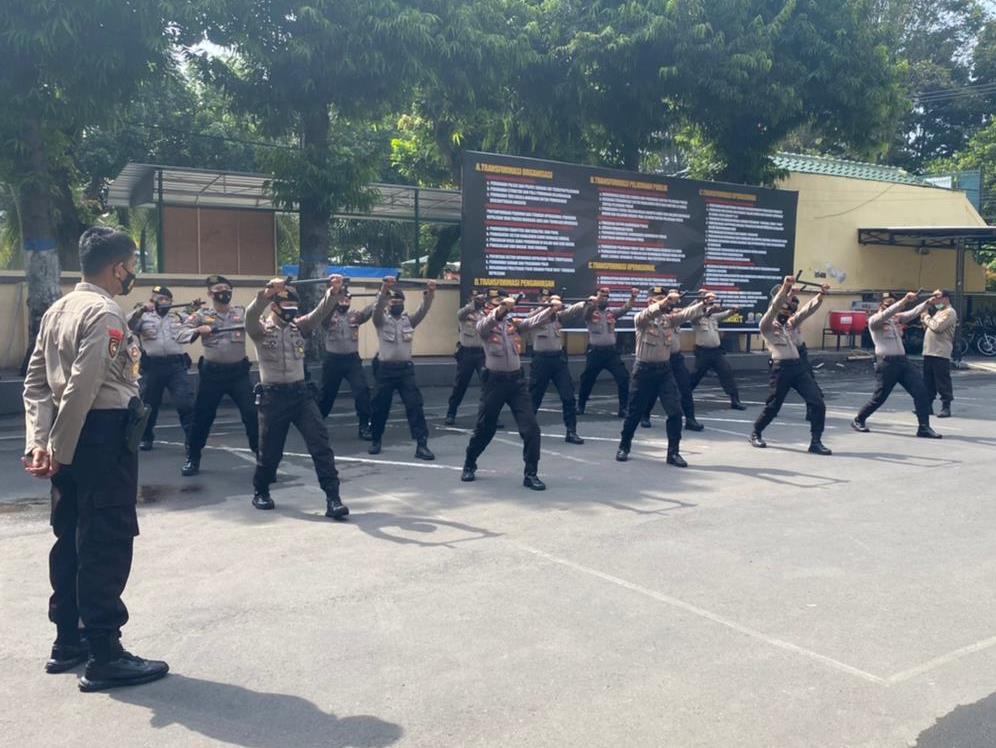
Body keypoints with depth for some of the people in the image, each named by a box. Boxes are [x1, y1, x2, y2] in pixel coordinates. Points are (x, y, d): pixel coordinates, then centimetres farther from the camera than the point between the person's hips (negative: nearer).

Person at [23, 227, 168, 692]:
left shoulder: (58, 310, 14)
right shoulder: (105, 313, -15)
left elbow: (36, 381, 10)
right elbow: (83, 388, -23)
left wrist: (39, 442, 4)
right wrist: (58, 450, -16)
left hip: (70, 436, 10)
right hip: (104, 435, -10)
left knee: (72, 539, 16)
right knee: (107, 544, -3)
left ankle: (68, 643, 28)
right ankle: (103, 657, 4)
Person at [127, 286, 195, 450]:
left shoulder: (178, 317, 17)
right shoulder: (144, 316, 8)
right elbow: (130, 324, -8)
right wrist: (141, 309, -22)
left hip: (176, 364, 1)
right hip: (152, 366, -1)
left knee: (185, 402, -8)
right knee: (149, 403, 11)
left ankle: (192, 438, -3)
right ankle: (146, 438, 26)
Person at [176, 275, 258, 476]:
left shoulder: (242, 313, 5)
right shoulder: (201, 315, 1)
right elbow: (180, 335, -6)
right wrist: (198, 330, -24)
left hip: (238, 372, 0)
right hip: (211, 372, 0)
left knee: (252, 414, -1)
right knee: (202, 417, 8)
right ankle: (193, 459, 23)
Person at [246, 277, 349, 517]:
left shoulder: (298, 326, 9)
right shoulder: (260, 330, -1)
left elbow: (321, 312, -5)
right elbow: (251, 315, -24)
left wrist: (334, 292, -25)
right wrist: (267, 293, -43)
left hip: (301, 392, 3)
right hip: (273, 395, -3)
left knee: (320, 442, -10)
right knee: (270, 450, 7)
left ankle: (332, 498, -12)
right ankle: (260, 492, 33)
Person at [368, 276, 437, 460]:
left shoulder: (409, 319, 9)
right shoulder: (382, 319, 0)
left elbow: (423, 310, -7)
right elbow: (378, 307, -22)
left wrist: (430, 293, -26)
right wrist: (384, 288, -40)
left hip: (406, 368, 2)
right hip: (386, 368, -2)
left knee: (415, 405, -6)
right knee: (380, 407, 9)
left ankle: (422, 445, -8)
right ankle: (376, 440, 28)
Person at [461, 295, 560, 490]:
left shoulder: (515, 323, 6)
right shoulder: (484, 325, -4)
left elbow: (534, 321, -12)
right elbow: (489, 322, -29)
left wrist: (552, 309, -31)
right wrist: (501, 307, -48)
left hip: (516, 380, 3)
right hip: (494, 381, -3)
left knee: (531, 428, -6)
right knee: (484, 429, 10)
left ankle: (530, 474, 4)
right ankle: (469, 465, 33)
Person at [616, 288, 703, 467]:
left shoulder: (670, 318, 6)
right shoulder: (641, 318, -7)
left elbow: (687, 313, -8)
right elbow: (649, 313, -29)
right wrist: (665, 301, -44)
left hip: (664, 370, 3)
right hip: (644, 369, -3)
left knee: (675, 411, -5)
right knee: (635, 412, 7)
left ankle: (673, 452, 4)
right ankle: (624, 447, 26)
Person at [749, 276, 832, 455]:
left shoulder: (790, 324, 20)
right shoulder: (766, 327, 2)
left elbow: (807, 310, 12)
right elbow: (773, 307, -15)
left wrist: (821, 295, -3)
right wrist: (784, 288, -26)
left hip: (799, 366, 6)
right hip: (781, 368, -6)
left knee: (817, 403, -5)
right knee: (773, 406, 5)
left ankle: (816, 442, 0)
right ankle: (756, 434, 28)